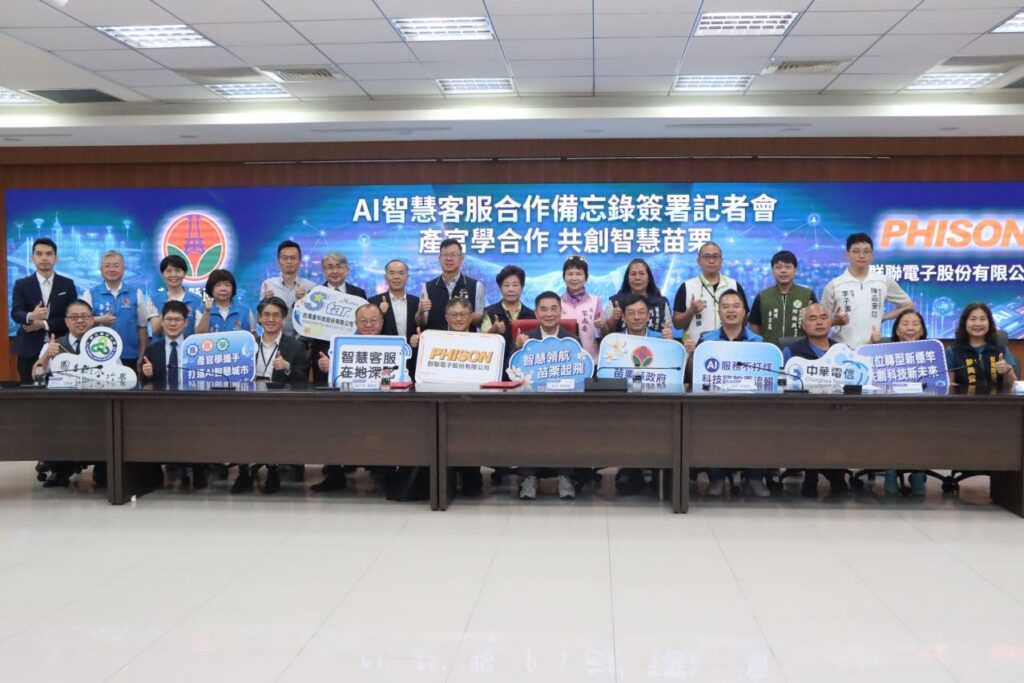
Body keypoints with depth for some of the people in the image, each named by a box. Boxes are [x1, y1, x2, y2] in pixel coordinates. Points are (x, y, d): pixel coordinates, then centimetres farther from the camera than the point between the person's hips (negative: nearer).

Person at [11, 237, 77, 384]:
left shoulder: (67, 284, 7)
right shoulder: (21, 284, 6)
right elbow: (16, 313, -8)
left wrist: (43, 324, -12)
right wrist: (30, 316, -31)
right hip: (29, 350, 0)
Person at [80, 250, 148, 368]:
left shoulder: (136, 294, 5)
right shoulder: (90, 294, 4)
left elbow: (142, 327, 6)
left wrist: (142, 358, 2)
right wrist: (98, 320, -19)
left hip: (129, 357, 0)